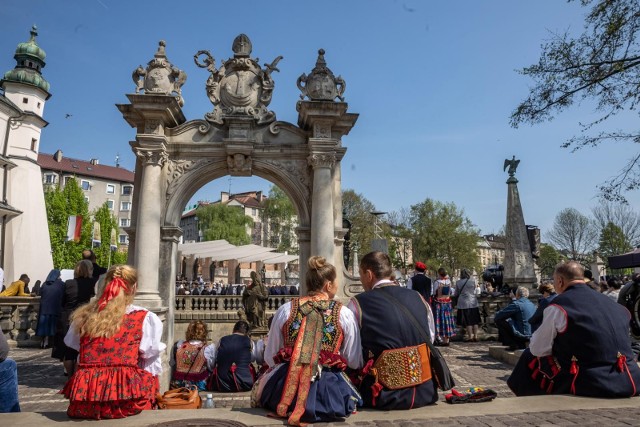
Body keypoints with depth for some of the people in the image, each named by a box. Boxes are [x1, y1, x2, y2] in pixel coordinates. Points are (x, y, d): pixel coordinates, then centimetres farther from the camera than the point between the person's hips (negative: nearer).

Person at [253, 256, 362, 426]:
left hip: (284, 385, 1)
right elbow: (354, 362, 3)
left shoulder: (285, 310, 2)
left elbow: (270, 358, 9)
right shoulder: (344, 314, -3)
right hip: (329, 389, -1)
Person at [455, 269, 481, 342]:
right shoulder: (473, 281, -5)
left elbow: (456, 294, 7)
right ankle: (475, 336, 12)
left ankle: (470, 336, 6)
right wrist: (478, 287, 19)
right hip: (473, 303, 1)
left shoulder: (458, 283, -4)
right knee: (475, 321, 11)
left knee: (467, 321, 5)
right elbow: (477, 293, 1)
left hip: (463, 304, -1)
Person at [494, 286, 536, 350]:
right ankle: (521, 344, 19)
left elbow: (497, 316, -13)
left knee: (499, 321, 0)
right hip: (531, 336, 8)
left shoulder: (516, 304, -14)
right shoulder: (532, 305, 10)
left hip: (522, 335, -8)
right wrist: (514, 300, 29)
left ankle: (513, 345, 3)